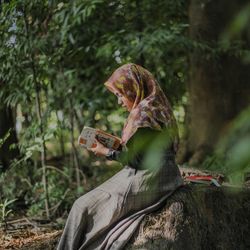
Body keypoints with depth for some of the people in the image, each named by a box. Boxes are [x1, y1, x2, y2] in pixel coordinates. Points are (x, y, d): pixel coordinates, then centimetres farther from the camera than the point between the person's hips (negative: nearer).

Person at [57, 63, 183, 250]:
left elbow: (139, 159, -17)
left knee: (84, 207, -4)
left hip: (147, 181, -10)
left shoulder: (144, 113, -17)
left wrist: (108, 153, -5)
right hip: (158, 176, 10)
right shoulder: (154, 107, 12)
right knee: (93, 200, 16)